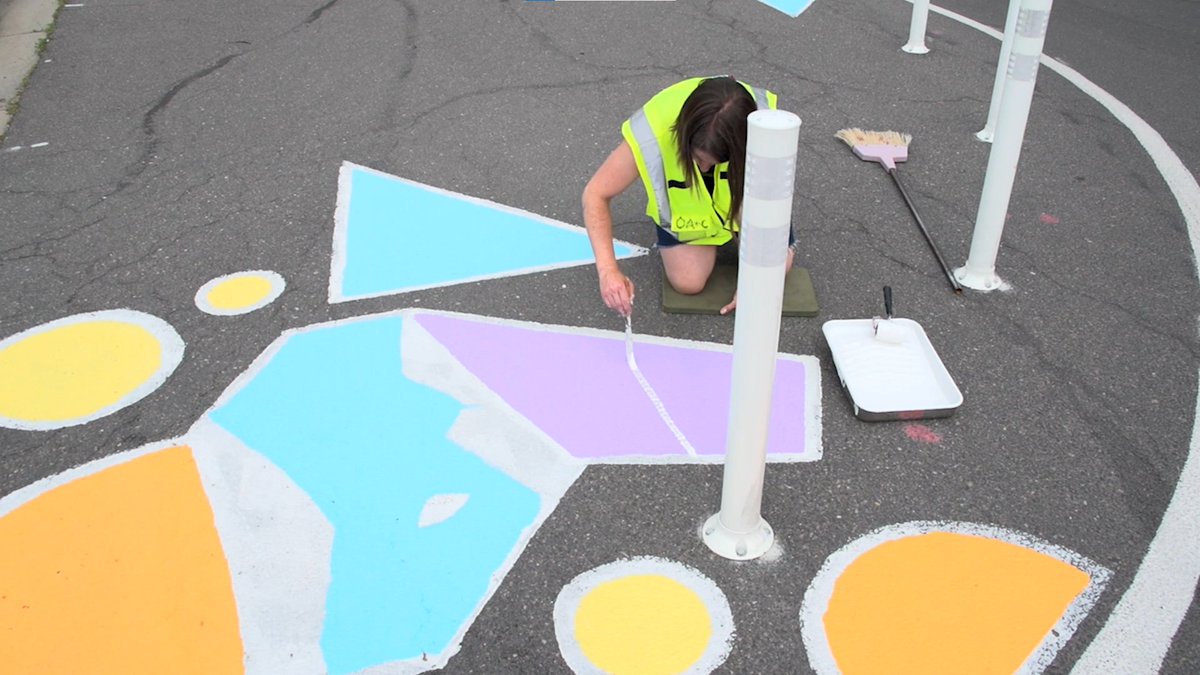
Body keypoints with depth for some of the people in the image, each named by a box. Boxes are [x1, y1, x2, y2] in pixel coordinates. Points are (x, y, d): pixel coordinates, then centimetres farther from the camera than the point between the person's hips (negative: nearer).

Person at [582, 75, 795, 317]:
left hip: (744, 195, 1)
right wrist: (608, 270, -44)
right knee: (688, 282, -16)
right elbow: (596, 194, -32)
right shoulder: (653, 134, -40)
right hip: (683, 205, -1)